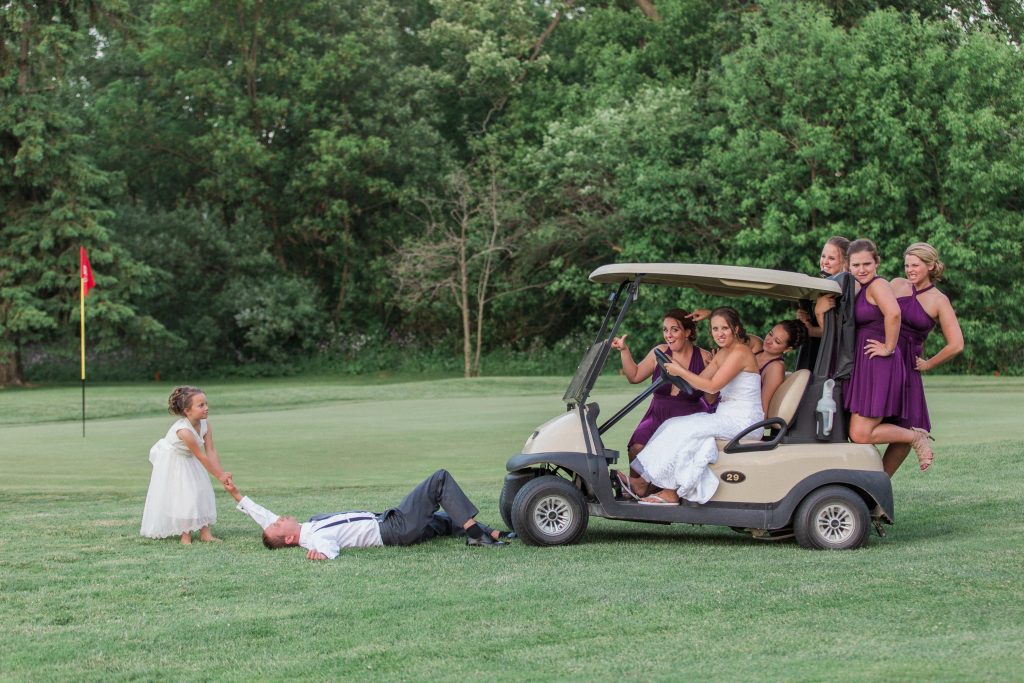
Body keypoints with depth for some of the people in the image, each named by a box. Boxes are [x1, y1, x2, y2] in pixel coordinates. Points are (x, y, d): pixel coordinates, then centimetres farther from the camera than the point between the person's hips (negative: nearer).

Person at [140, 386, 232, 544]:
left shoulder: (205, 424, -17)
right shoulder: (184, 430, -38)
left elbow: (211, 451, -18)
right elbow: (202, 457, -33)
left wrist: (222, 473, -26)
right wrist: (219, 475, -26)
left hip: (188, 461, 7)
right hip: (171, 464, -7)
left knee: (201, 492, 3)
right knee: (179, 495, -7)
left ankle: (204, 531, 6)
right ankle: (185, 534, 3)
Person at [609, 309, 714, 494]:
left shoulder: (704, 358, -4)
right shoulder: (660, 352, 4)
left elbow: (712, 400, -3)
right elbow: (634, 376, 13)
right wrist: (624, 350, 3)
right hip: (658, 417, 3)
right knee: (637, 449, -24)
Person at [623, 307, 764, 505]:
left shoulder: (740, 352, -14)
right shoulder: (723, 353, 16)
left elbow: (712, 386, -19)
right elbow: (698, 382, 13)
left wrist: (681, 372, -13)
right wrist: (676, 369, -1)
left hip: (743, 422, -9)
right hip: (727, 416, 9)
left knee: (682, 429, -20)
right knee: (673, 425, -7)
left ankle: (644, 483, -12)